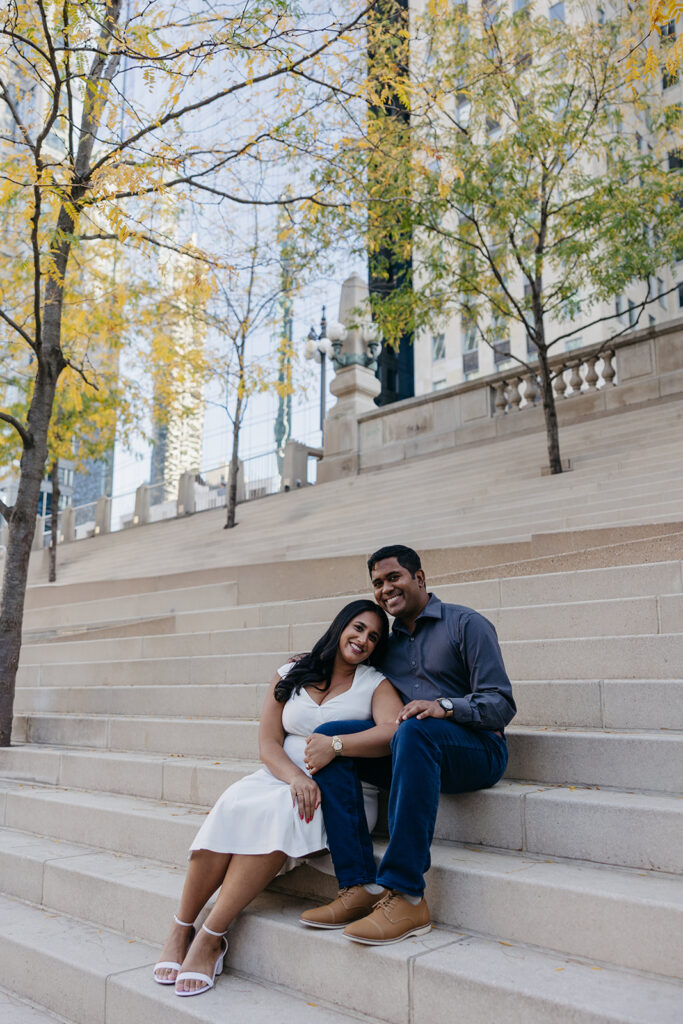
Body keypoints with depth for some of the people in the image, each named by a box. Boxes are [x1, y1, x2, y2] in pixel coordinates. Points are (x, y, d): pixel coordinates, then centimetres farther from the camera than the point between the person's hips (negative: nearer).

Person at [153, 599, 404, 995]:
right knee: (232, 806, -29)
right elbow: (268, 743, 4)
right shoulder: (291, 675, 12)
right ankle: (181, 929, -14)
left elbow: (395, 731, -16)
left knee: (277, 812, -33)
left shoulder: (375, 684, 5)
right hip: (282, 776, 3)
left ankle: (211, 936, -23)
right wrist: (295, 776, -16)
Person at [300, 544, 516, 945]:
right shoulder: (389, 642, 19)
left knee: (414, 731, -38)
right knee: (329, 736, -16)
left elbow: (500, 705, -7)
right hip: (408, 748, 6)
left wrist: (445, 706, -26)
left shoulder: (466, 624, 0)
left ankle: (404, 895, -36)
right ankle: (360, 885, -23)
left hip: (477, 750, -6)